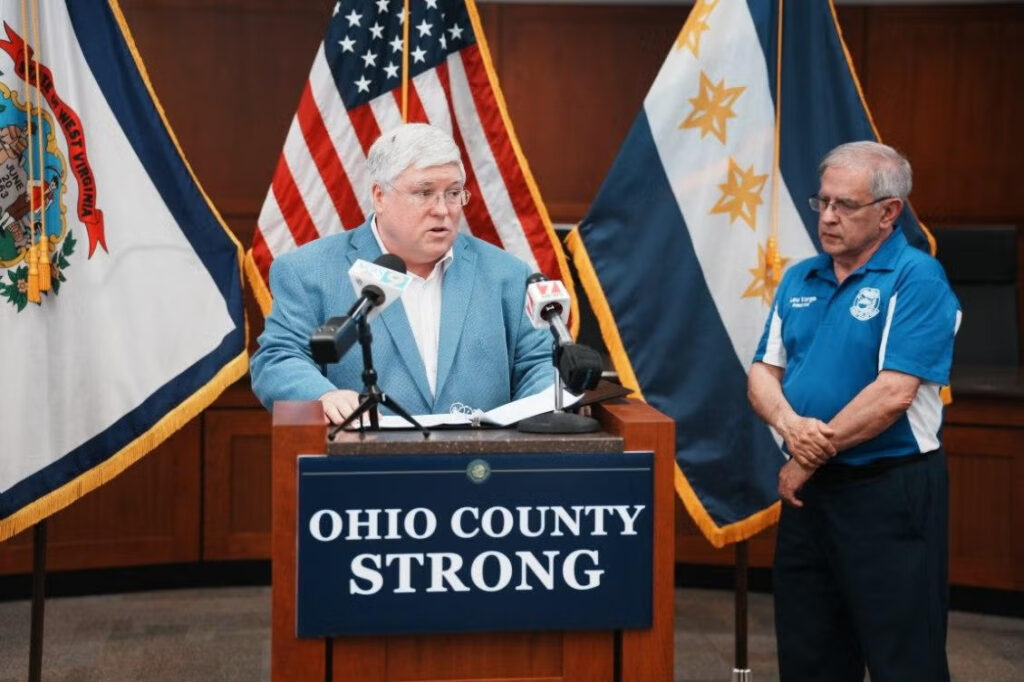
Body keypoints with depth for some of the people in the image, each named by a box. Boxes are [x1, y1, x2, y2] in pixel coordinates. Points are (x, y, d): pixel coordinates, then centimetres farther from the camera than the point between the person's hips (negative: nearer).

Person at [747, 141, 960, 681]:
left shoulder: (916, 280, -12)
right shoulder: (799, 280, 10)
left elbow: (893, 393, -20)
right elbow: (764, 372, 9)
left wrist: (810, 458, -12)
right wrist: (790, 424, -13)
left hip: (889, 493, -7)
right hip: (810, 491, 7)